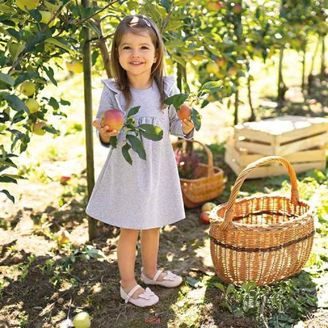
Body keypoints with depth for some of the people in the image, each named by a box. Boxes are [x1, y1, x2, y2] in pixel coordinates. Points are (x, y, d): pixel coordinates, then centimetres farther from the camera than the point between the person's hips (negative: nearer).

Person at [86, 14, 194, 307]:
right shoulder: (113, 91, -14)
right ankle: (128, 285, 28)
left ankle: (150, 271, 45)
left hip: (158, 169, 3)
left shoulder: (167, 88, -7)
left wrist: (186, 127, -19)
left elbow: (174, 125, 3)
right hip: (127, 171, -3)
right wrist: (105, 135, -28)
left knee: (153, 226, 21)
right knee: (129, 230, 9)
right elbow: (104, 133, -6)